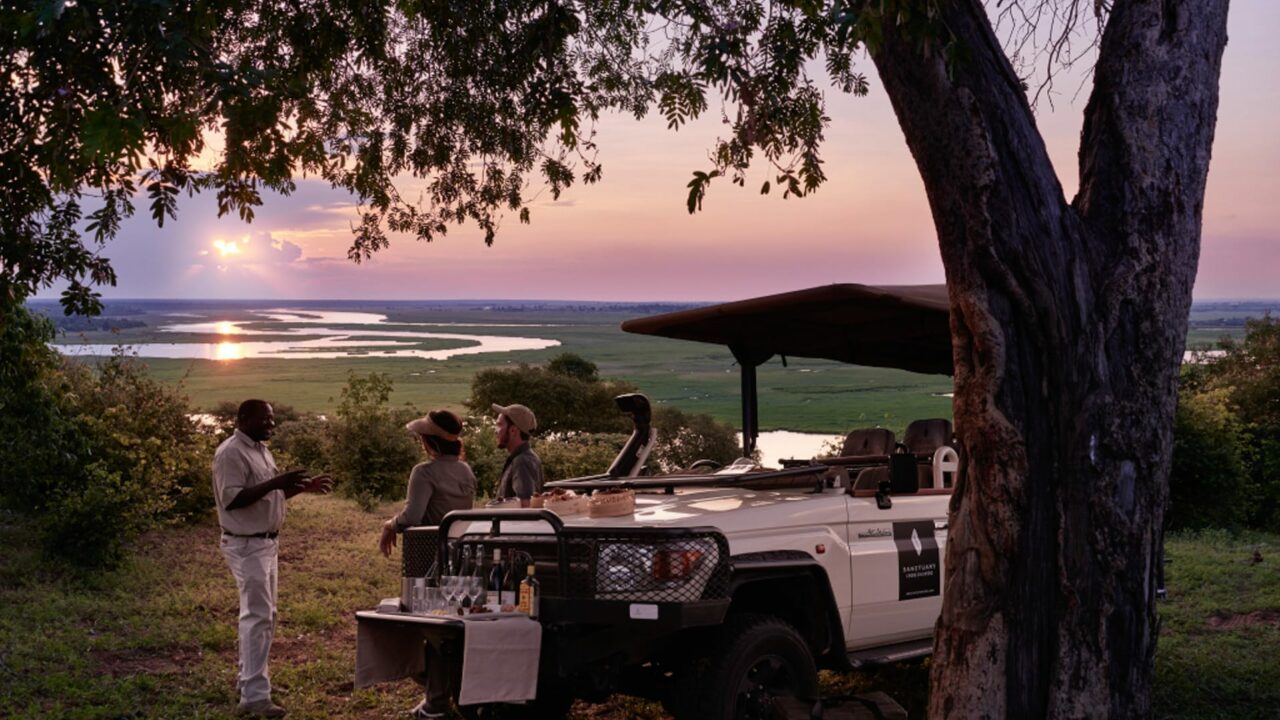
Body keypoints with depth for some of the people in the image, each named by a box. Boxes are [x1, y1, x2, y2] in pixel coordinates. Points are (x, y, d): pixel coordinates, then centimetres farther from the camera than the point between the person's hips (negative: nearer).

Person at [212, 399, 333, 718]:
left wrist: (303, 487, 9)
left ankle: (250, 678, 30)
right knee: (258, 616, -11)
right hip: (246, 545, -10)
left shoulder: (260, 450, 13)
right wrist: (275, 482, -30)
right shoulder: (231, 453, -18)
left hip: (266, 542, 10)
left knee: (263, 613, 17)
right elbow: (232, 499, -26)